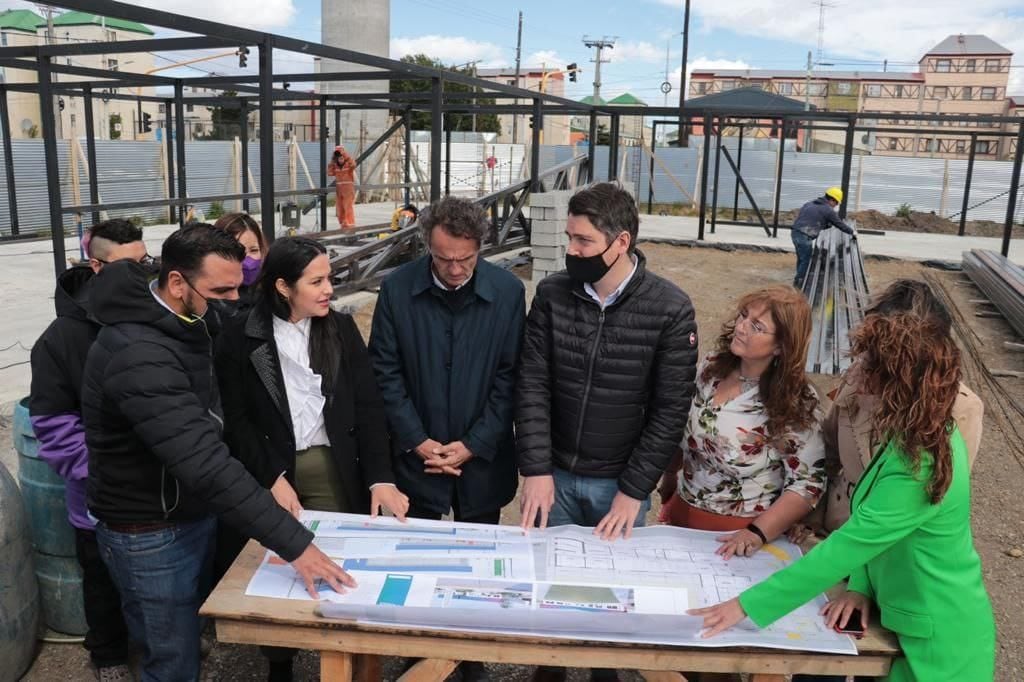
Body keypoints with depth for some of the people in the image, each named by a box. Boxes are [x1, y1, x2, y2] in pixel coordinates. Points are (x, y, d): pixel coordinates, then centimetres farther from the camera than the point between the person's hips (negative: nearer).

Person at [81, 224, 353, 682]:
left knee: (190, 644, 24)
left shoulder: (185, 322, -2)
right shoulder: (140, 357, -33)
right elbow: (206, 464, -40)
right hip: (153, 535, -9)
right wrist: (294, 543, -40)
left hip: (190, 515, 9)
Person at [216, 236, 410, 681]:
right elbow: (237, 420, -4)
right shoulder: (240, 340, -7)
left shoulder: (342, 330, -1)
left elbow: (368, 407, -3)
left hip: (334, 469, 2)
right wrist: (274, 478, -12)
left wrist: (380, 476, -12)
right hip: (270, 473, -1)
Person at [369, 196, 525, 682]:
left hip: (483, 458, 0)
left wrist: (475, 444, -10)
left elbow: (510, 377, -5)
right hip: (416, 456, 0)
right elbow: (385, 372, -4)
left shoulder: (508, 291, -8)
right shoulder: (397, 289, -7)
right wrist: (416, 440, -9)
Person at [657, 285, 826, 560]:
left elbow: (807, 483, -17)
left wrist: (757, 533, -25)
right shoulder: (713, 365, -5)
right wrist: (670, 474, 16)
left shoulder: (796, 403, -19)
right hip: (682, 510, 5)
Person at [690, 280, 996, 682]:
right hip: (908, 614, 8)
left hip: (937, 637, -8)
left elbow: (844, 547, -32)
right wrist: (861, 586, -8)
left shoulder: (918, 468, -31)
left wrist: (748, 604, -30)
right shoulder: (926, 433, -2)